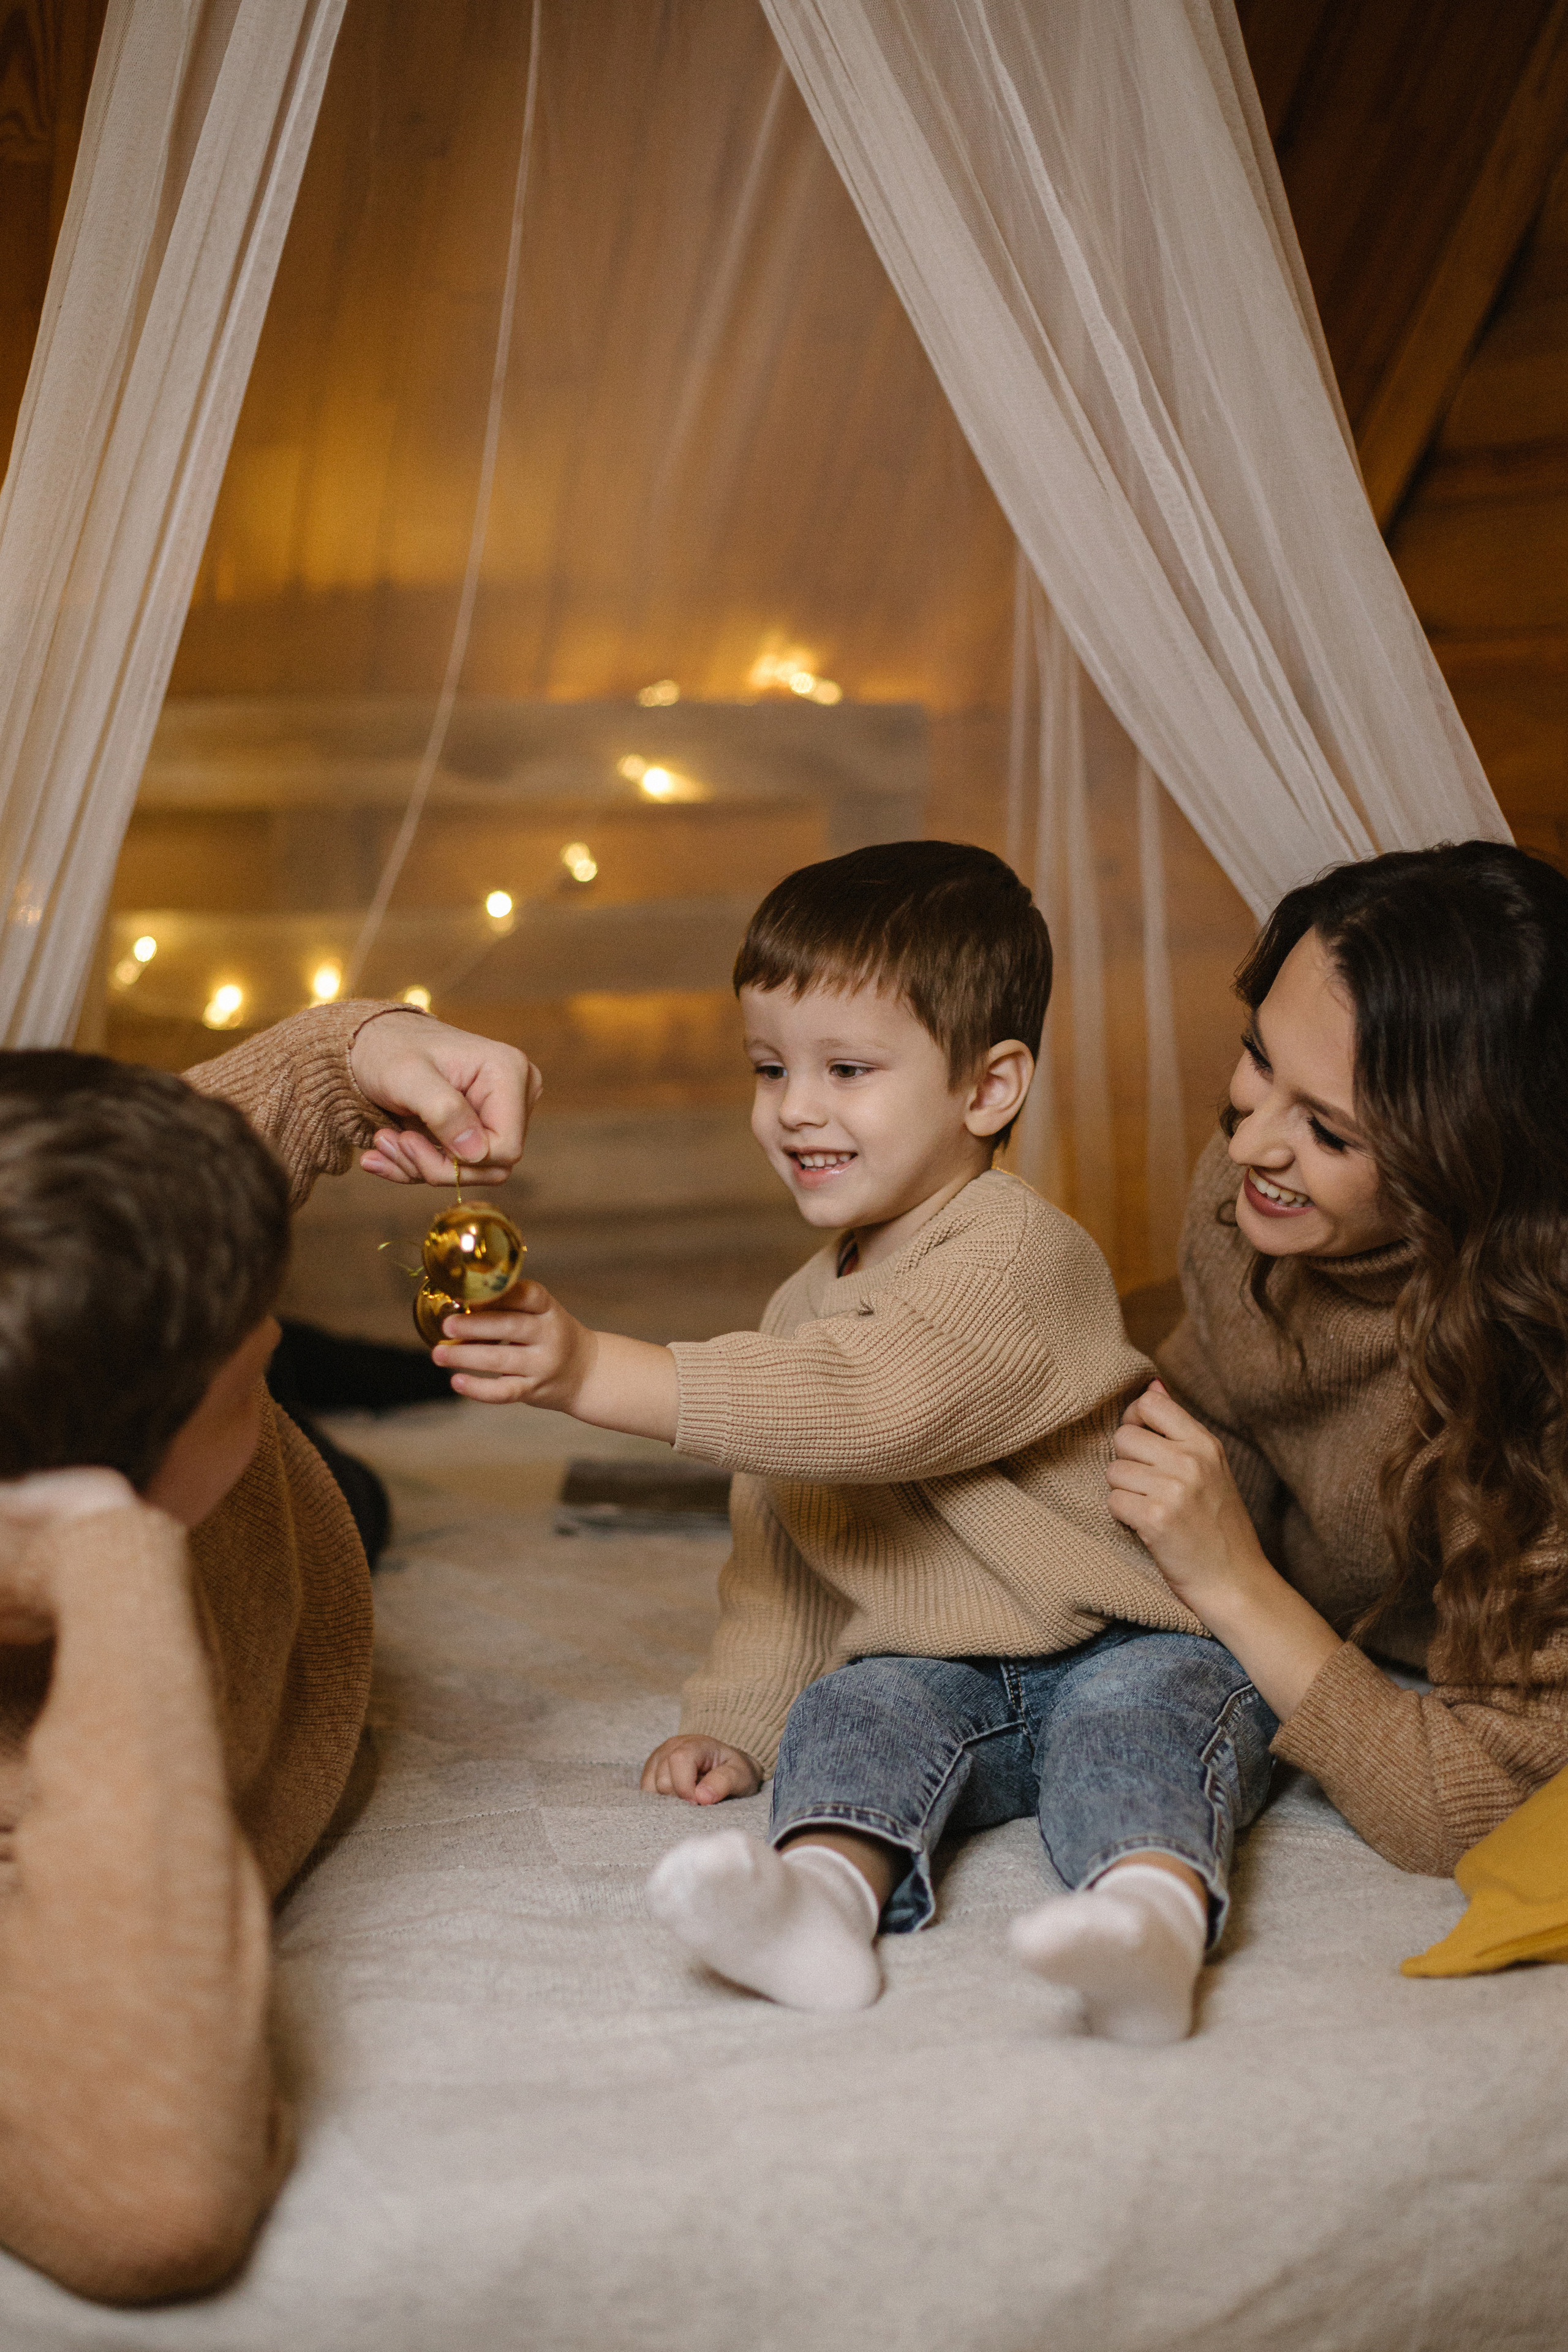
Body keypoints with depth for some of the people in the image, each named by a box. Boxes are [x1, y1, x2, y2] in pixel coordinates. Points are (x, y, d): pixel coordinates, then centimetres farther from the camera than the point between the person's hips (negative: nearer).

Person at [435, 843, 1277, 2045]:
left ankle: (1155, 1908, -60)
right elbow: (776, 1546, 24)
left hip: (1130, 1645, -5)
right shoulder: (806, 1303, 15)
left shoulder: (1020, 1255, -14)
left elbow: (865, 1407, -30)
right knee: (854, 1711, -23)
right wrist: (738, 1718, 14)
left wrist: (598, 1372, -32)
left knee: (1141, 1711, -34)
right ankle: (827, 1894, -50)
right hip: (935, 1676, 6)